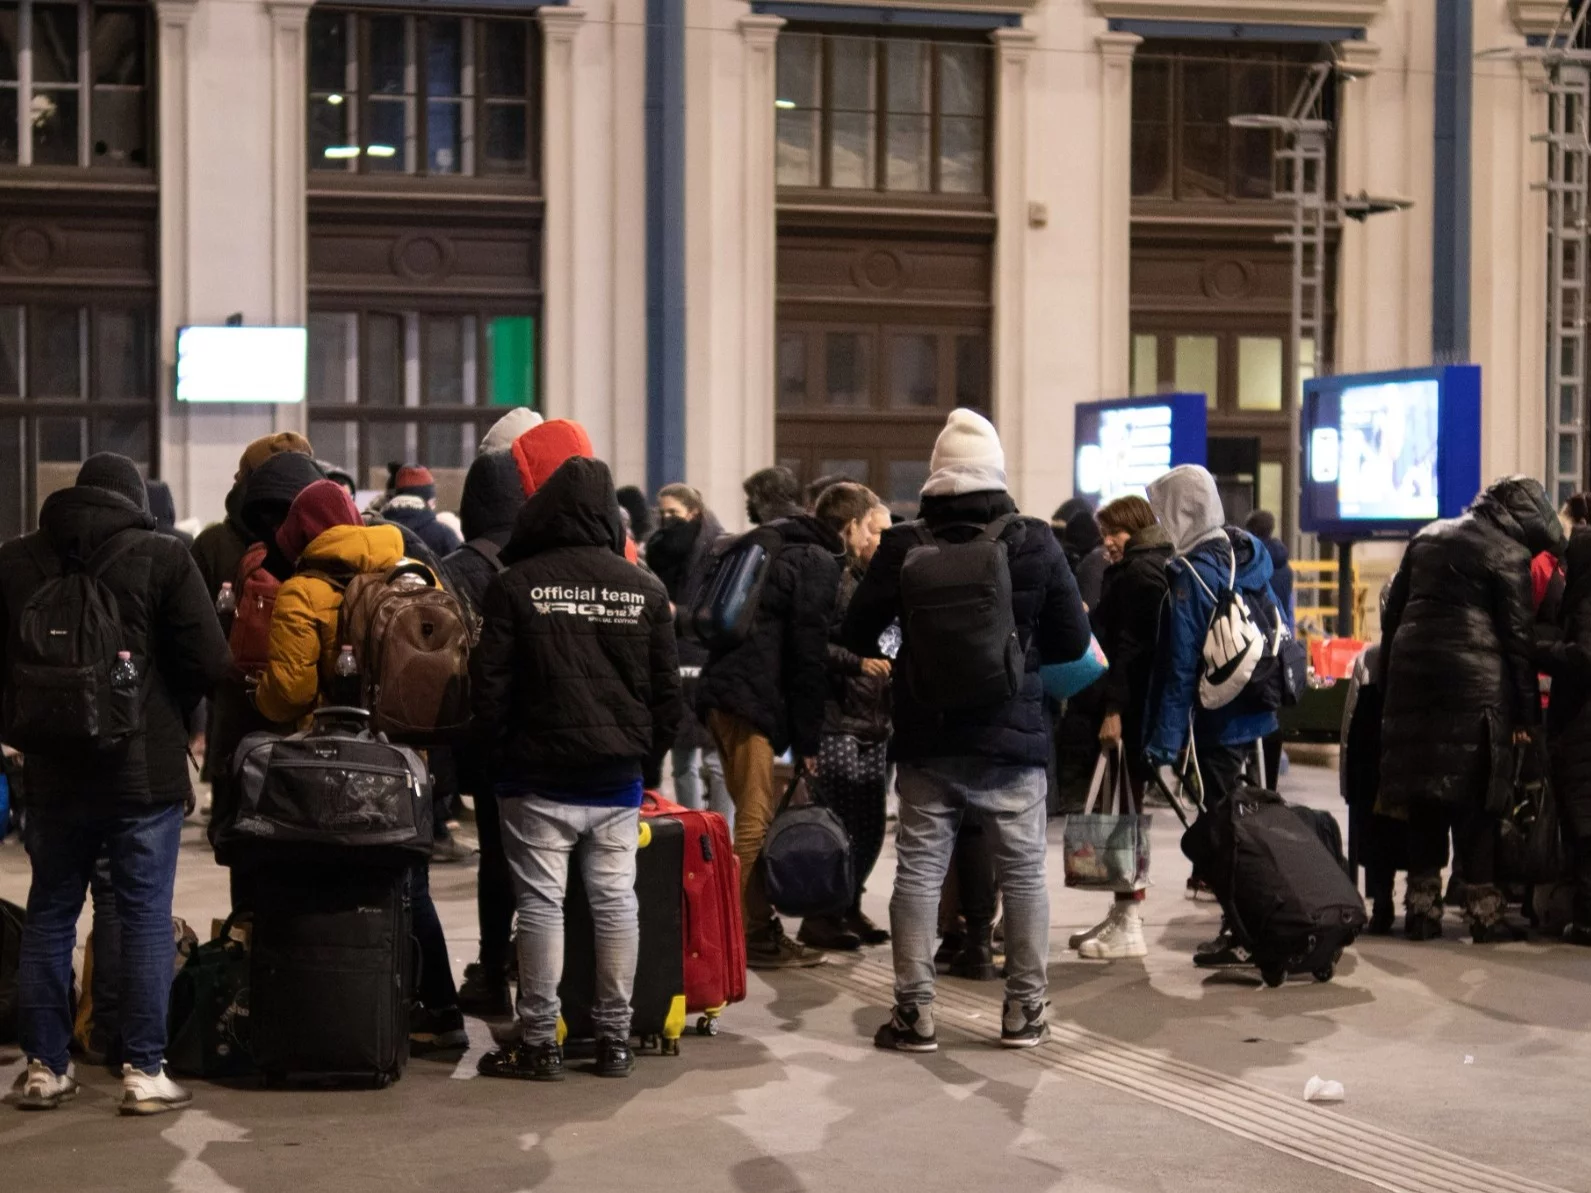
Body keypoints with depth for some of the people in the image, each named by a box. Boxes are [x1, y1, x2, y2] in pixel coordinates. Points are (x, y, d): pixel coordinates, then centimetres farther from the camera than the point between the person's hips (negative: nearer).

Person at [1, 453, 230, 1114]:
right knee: (145, 916, 2)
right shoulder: (162, 558, -7)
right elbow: (210, 662, -11)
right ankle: (144, 1070, 1)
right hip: (146, 768, -3)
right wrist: (167, 712, 7)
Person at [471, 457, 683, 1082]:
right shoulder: (644, 589, 4)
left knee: (541, 904, 1)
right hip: (618, 777, 3)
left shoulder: (515, 586, -6)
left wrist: (498, 758, 6)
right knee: (616, 902, 7)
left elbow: (490, 689, -5)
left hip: (538, 777, -3)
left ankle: (539, 1041, 4)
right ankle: (614, 1039, 12)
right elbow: (668, 693, 7)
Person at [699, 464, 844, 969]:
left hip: (721, 695, 7)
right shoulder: (814, 562, -2)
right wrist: (807, 740, -7)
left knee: (756, 818, 13)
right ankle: (747, 936, -3)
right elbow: (809, 652, -9)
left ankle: (760, 931, 17)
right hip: (757, 703, -7)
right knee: (756, 823, -5)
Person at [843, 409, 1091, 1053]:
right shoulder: (1035, 544, -7)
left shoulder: (902, 547, -7)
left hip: (926, 741, 0)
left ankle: (914, 1012, 6)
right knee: (1024, 873, 10)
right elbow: (1073, 641, -2)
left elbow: (856, 634, -1)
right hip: (1012, 738, 0)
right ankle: (1024, 1010, 13)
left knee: (918, 872, 6)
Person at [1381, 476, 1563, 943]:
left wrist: (1390, 675, 20)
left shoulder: (1428, 537, 17)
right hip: (1476, 684, -5)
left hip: (1412, 677, 5)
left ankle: (1422, 905, 11)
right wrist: (1526, 712, 0)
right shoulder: (1509, 554, -3)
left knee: (1424, 797, 10)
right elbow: (1518, 637, -4)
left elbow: (1393, 612, 17)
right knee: (1475, 798, 0)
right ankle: (1483, 909, 2)